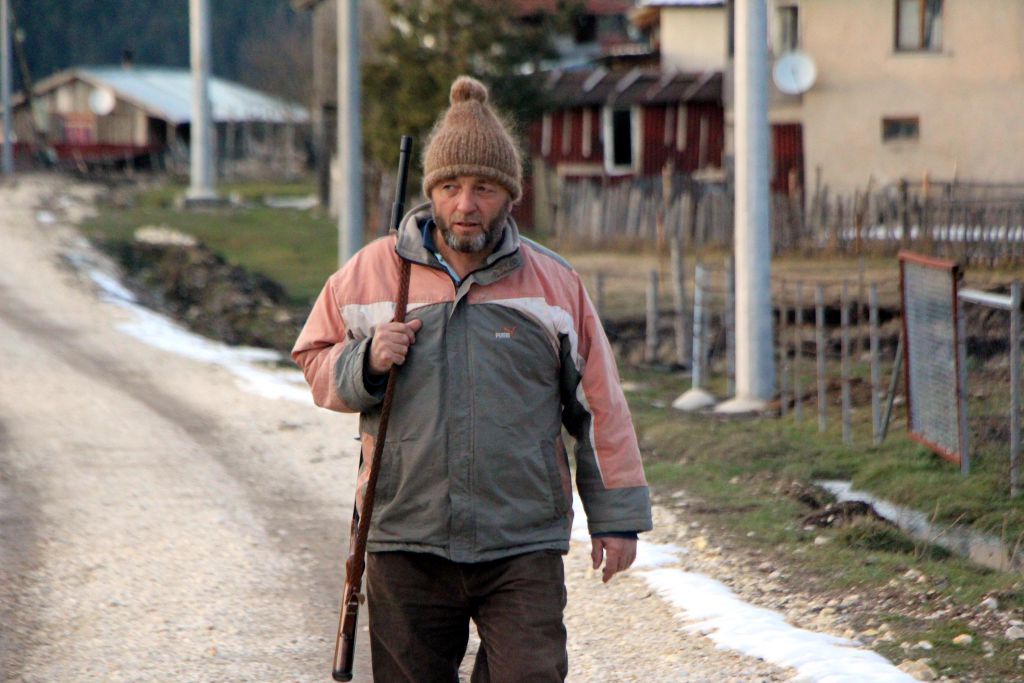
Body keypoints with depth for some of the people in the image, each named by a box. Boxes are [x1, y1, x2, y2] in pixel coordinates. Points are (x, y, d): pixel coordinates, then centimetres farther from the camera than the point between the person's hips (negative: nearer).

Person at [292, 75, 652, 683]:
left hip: (524, 548, -1)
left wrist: (617, 515, 7)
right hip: (406, 546, 1)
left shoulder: (554, 284, 6)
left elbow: (601, 406, 9)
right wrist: (366, 363, -9)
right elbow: (315, 365, 13)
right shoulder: (373, 272, 6)